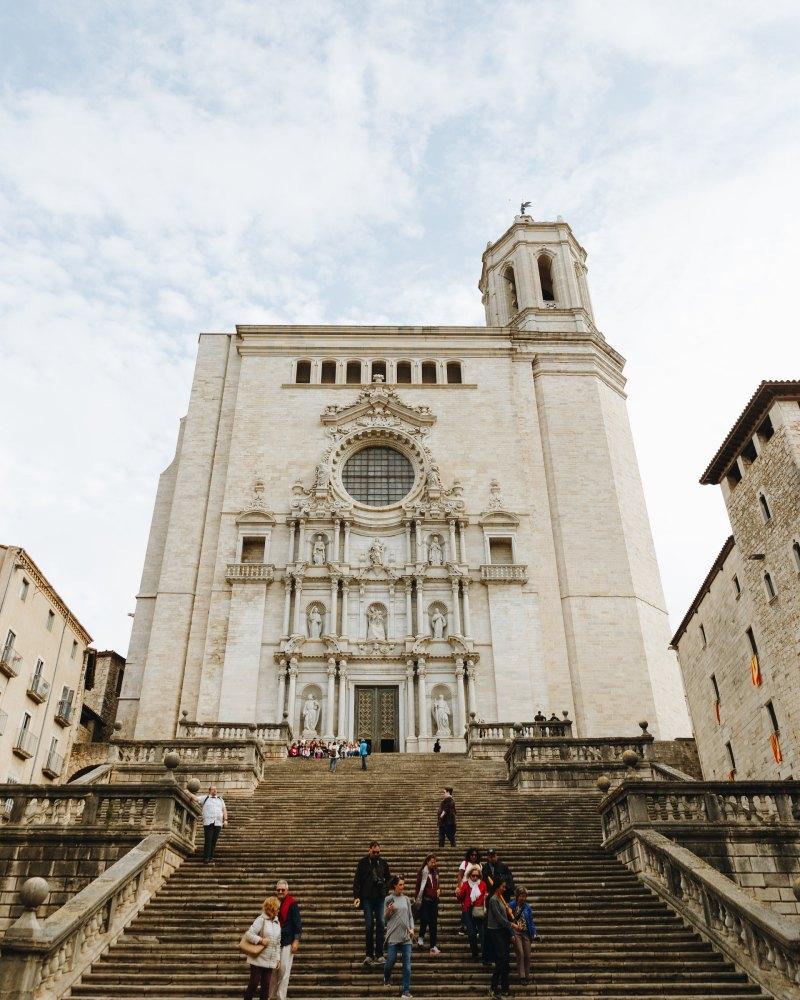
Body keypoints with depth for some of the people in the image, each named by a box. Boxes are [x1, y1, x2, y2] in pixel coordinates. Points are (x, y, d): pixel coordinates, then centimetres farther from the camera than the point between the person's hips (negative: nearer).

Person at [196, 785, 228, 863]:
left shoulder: (220, 799, 20)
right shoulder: (205, 798, 13)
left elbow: (224, 810, 17)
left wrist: (225, 820, 7)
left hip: (218, 823, 3)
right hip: (208, 823, -3)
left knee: (214, 842, 0)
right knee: (208, 841, -11)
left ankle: (210, 858, 7)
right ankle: (206, 859, -8)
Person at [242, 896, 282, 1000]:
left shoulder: (277, 922, 10)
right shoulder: (261, 920, -11)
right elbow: (248, 934, -18)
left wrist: (277, 958, 13)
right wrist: (260, 940, -24)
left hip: (270, 960, 6)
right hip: (258, 959, -6)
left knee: (266, 984, 8)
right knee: (254, 983, 0)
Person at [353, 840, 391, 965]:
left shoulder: (383, 862, 7)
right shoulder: (363, 862, 0)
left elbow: (389, 878, 15)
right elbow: (356, 880, -1)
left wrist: (385, 890, 3)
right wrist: (356, 896, -10)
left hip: (380, 897, 2)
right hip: (367, 897, -2)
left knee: (380, 924, -1)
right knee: (369, 925, -2)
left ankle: (379, 954, 6)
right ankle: (369, 954, 7)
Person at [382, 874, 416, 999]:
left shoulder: (406, 899, 7)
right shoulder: (388, 899, -2)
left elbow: (410, 916, 12)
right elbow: (385, 918, 3)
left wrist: (412, 929, -2)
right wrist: (389, 911, -17)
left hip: (406, 936, 3)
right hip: (393, 936, -3)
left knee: (407, 964, -1)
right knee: (391, 961, 5)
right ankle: (387, 978, 37)